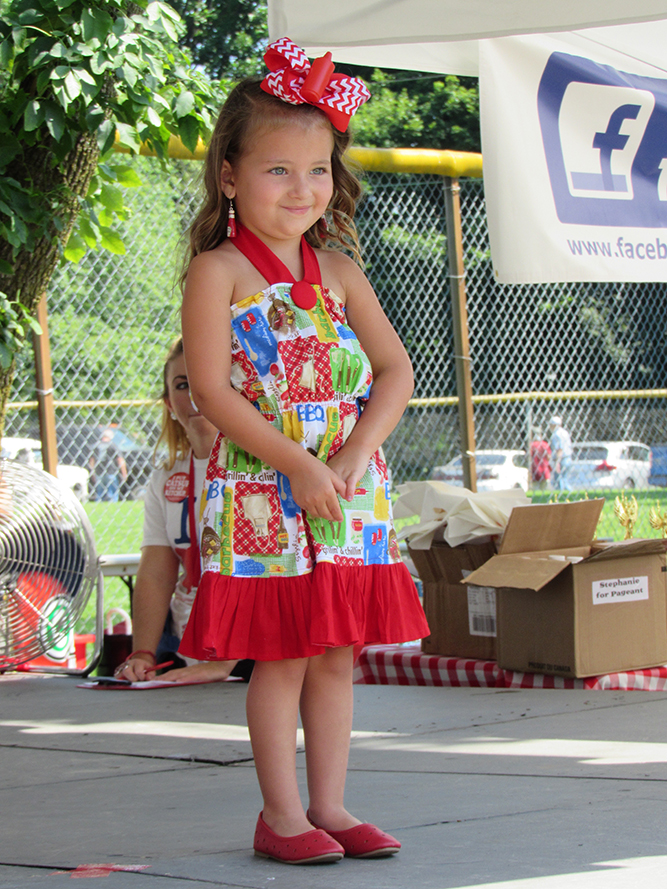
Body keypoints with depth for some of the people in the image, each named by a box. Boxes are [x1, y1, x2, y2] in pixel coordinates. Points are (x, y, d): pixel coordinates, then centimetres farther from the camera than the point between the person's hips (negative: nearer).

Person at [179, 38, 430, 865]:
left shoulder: (337, 272, 10)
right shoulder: (218, 271, -7)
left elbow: (395, 370, 8)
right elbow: (212, 391, -14)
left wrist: (354, 456, -8)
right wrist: (299, 464, -19)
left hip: (346, 488, 5)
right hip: (261, 491, -5)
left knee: (336, 653, 9)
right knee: (281, 657, -1)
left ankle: (329, 805, 17)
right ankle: (281, 813, 9)